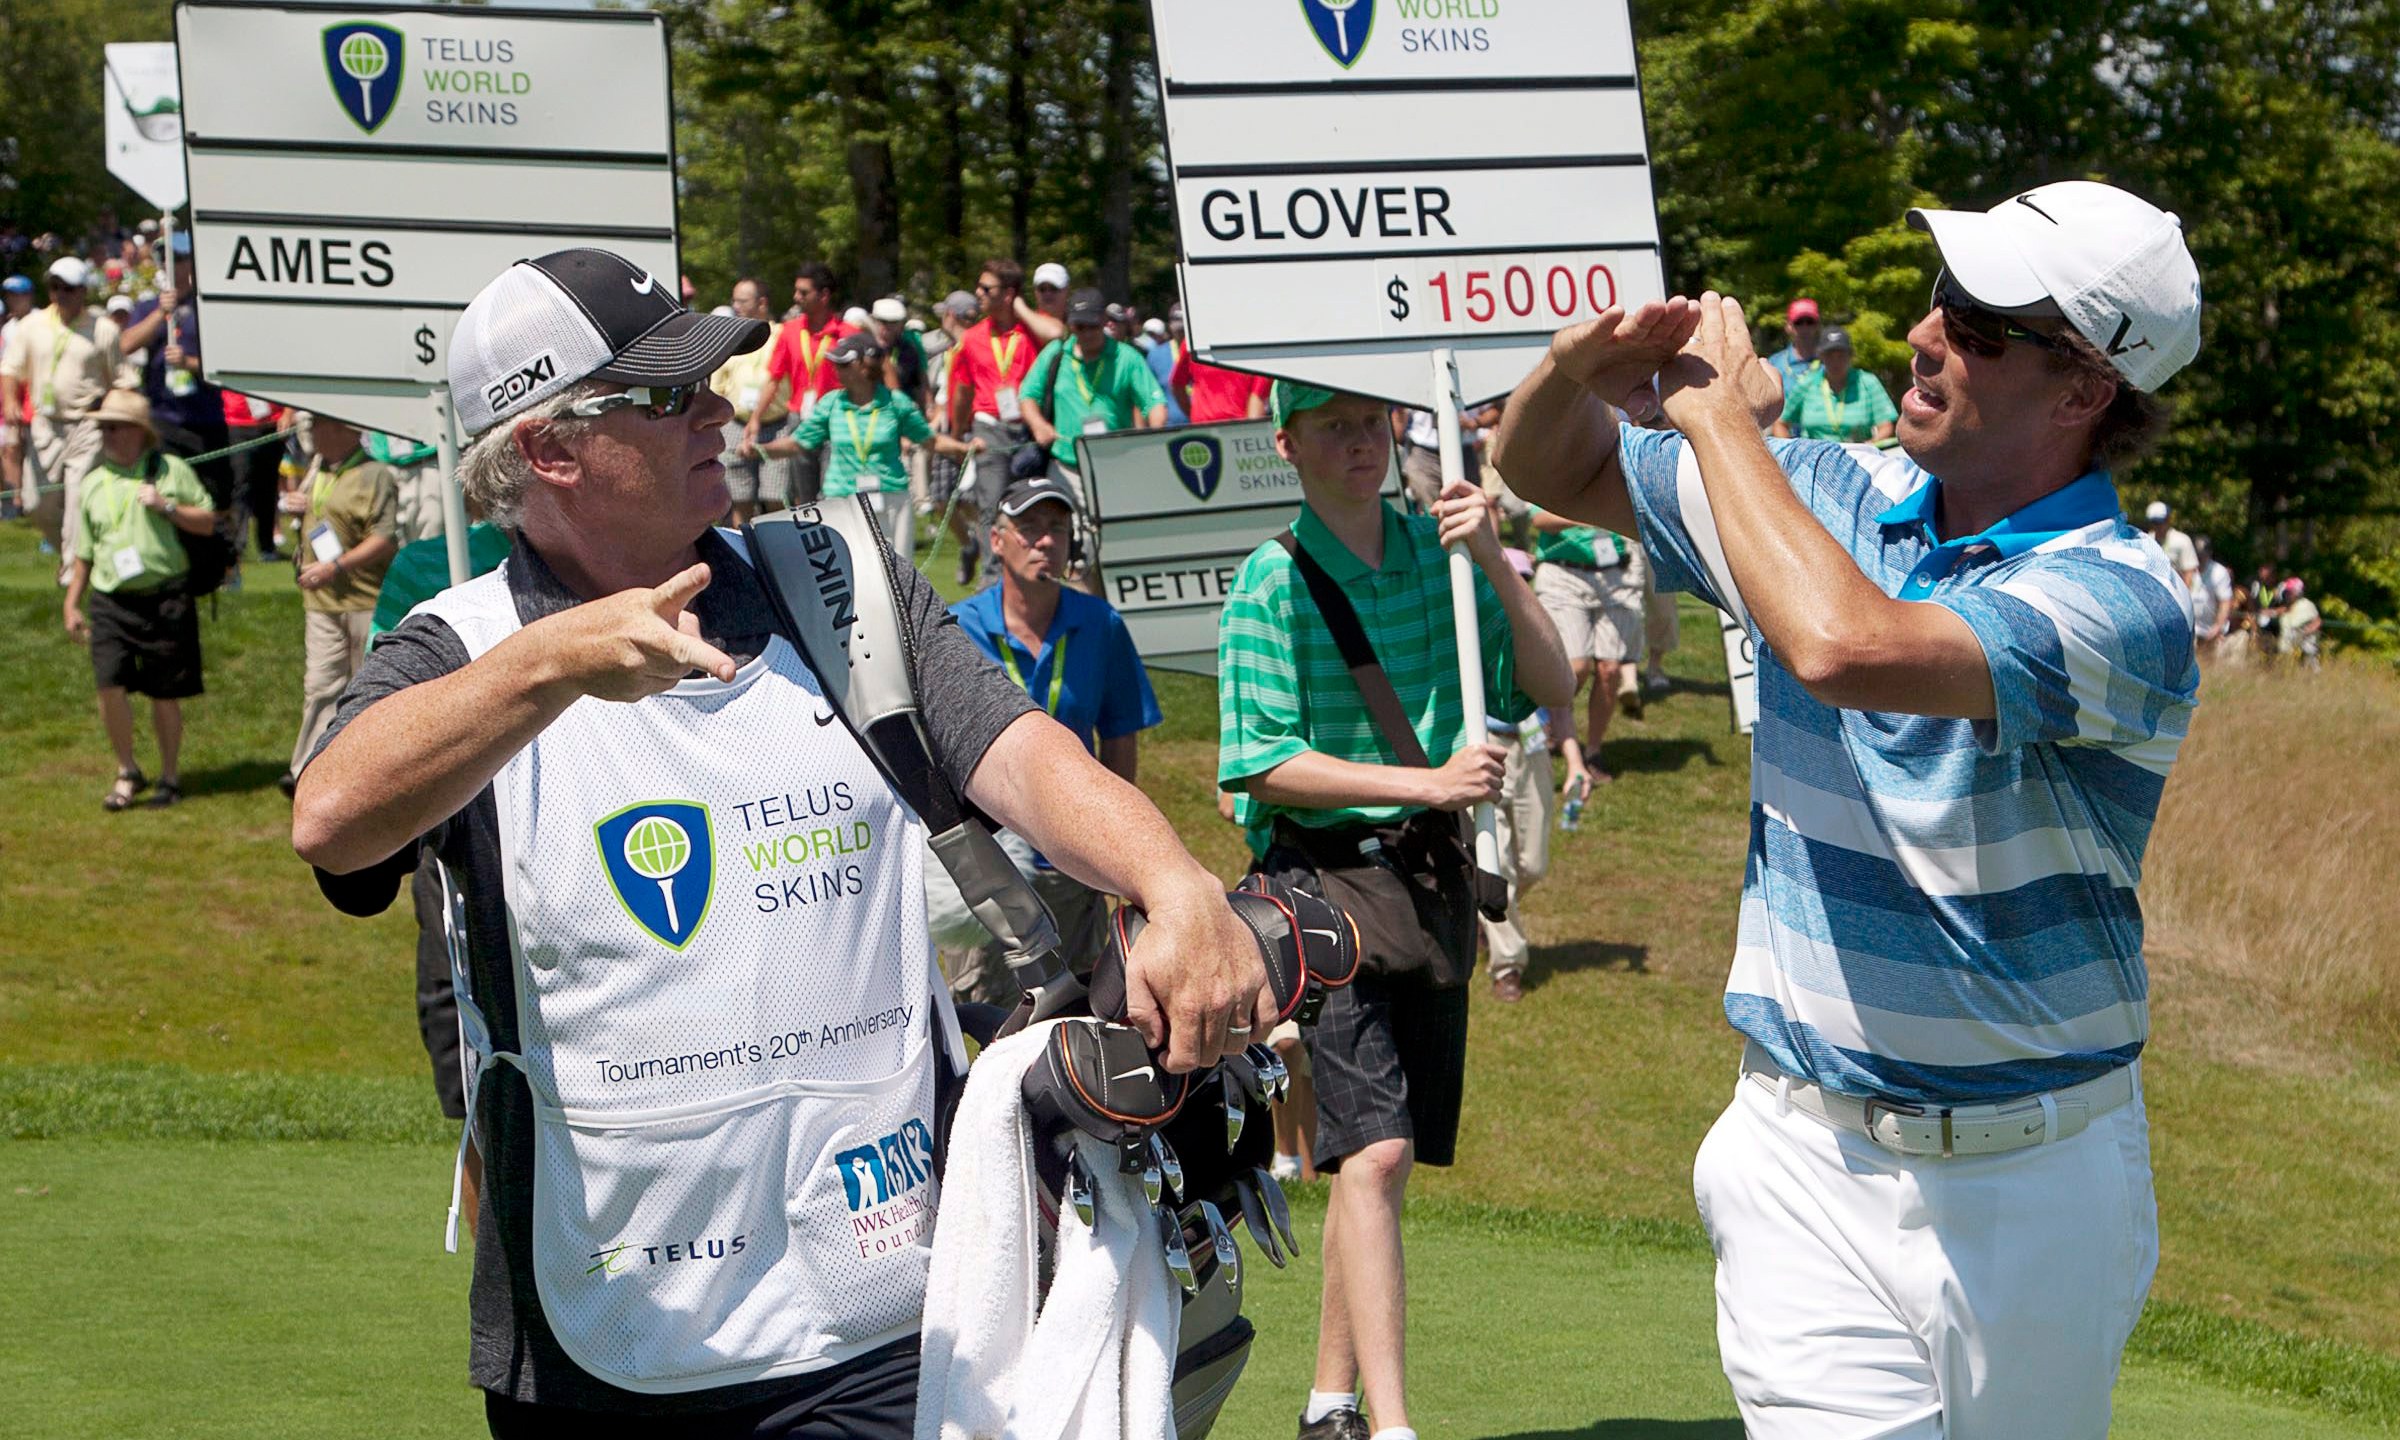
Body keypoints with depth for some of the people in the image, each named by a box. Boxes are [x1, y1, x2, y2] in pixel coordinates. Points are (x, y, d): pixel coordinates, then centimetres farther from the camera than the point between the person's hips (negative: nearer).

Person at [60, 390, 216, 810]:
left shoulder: (171, 471, 3)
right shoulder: (93, 484, 11)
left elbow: (207, 522, 4)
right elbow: (83, 552, 17)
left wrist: (167, 507, -11)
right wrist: (72, 604, 15)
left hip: (164, 599, -2)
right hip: (111, 602, 2)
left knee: (165, 695, 4)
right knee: (110, 685, -11)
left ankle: (170, 776, 20)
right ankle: (127, 772, 7)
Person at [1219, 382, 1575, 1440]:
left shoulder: (1440, 550, 7)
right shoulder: (1271, 583, -7)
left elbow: (1552, 687, 1)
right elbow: (1264, 761, -12)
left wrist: (1492, 563, -13)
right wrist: (1426, 782, -19)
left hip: (1434, 877, 5)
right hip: (1328, 880, -5)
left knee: (1383, 1157, 12)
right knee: (1374, 1154, -16)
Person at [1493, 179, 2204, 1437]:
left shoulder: (2120, 600, -17)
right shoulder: (1831, 501, 3)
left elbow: (1847, 650, -35)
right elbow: (1557, 472, 17)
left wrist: (1717, 410, -20)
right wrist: (1576, 367, -8)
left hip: (2029, 1184, -3)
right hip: (1806, 1155, 3)